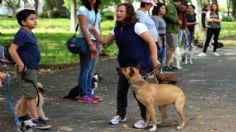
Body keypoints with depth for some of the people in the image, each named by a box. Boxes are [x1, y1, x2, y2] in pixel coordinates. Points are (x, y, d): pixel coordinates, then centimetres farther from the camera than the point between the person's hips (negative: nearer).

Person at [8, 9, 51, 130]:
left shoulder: (29, 34, 12)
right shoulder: (22, 34, -17)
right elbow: (12, 50, -24)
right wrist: (21, 65, -22)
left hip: (33, 69, 10)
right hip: (27, 70, -10)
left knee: (27, 94, 16)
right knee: (31, 95, -4)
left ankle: (22, 117, 26)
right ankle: (36, 120, 1)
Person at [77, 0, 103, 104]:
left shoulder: (97, 10, 14)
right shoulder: (83, 9, -7)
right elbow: (83, 28, -14)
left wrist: (100, 43, 11)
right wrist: (90, 43, -18)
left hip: (96, 41, 7)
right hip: (86, 41, -7)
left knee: (91, 70, 10)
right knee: (85, 69, -5)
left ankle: (88, 93, 17)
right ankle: (83, 95, 0)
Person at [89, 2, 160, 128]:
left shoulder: (137, 26, -16)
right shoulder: (117, 29, 9)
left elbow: (151, 41, -19)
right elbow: (105, 40, 13)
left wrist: (154, 60, -21)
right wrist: (94, 33, -4)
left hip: (140, 65, -8)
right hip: (125, 65, 8)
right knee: (121, 90, 12)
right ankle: (120, 115, 30)